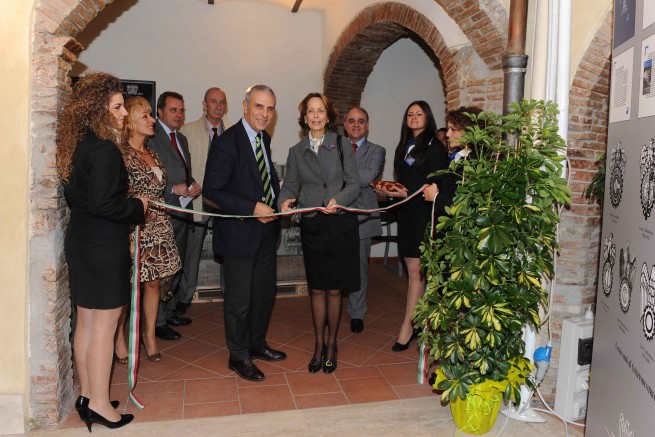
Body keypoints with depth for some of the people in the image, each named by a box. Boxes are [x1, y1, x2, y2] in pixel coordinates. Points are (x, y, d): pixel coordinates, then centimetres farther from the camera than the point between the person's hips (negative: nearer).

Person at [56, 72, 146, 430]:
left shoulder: (77, 145, 7)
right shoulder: (105, 150, -19)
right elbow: (103, 204, -24)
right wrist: (137, 206, -9)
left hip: (80, 240, 9)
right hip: (103, 246, -9)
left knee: (85, 322, 16)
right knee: (104, 326, 2)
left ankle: (87, 395, 30)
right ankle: (99, 404, 15)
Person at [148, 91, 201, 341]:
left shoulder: (181, 139, 18)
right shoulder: (151, 137, -10)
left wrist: (194, 186, 3)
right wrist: (173, 189, -21)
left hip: (182, 213, 9)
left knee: (178, 268, 17)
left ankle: (169, 312, 32)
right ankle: (157, 322, 10)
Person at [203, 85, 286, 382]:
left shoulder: (265, 138, 9)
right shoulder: (227, 142, -17)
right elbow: (211, 190, -19)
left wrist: (277, 201, 3)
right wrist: (252, 209, -23)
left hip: (266, 228, 8)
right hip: (240, 233, -8)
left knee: (265, 292, 19)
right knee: (239, 298, 5)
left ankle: (257, 344, 38)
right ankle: (239, 356, 24)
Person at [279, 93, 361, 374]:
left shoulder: (342, 146, 3)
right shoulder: (296, 152, 9)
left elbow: (354, 184, -1)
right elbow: (290, 186, 7)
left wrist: (339, 199, -19)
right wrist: (284, 201, -15)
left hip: (340, 224, -1)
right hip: (312, 225, 2)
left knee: (334, 289, 5)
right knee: (317, 289, 7)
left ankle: (331, 344, 22)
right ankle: (319, 345, 22)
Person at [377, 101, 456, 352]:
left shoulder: (433, 146, -6)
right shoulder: (404, 146, 17)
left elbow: (444, 184, -13)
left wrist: (407, 194, -18)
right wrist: (390, 192, 0)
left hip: (424, 213, -7)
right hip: (406, 213, 8)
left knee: (415, 272, -7)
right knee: (415, 270, 10)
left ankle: (407, 328, -3)